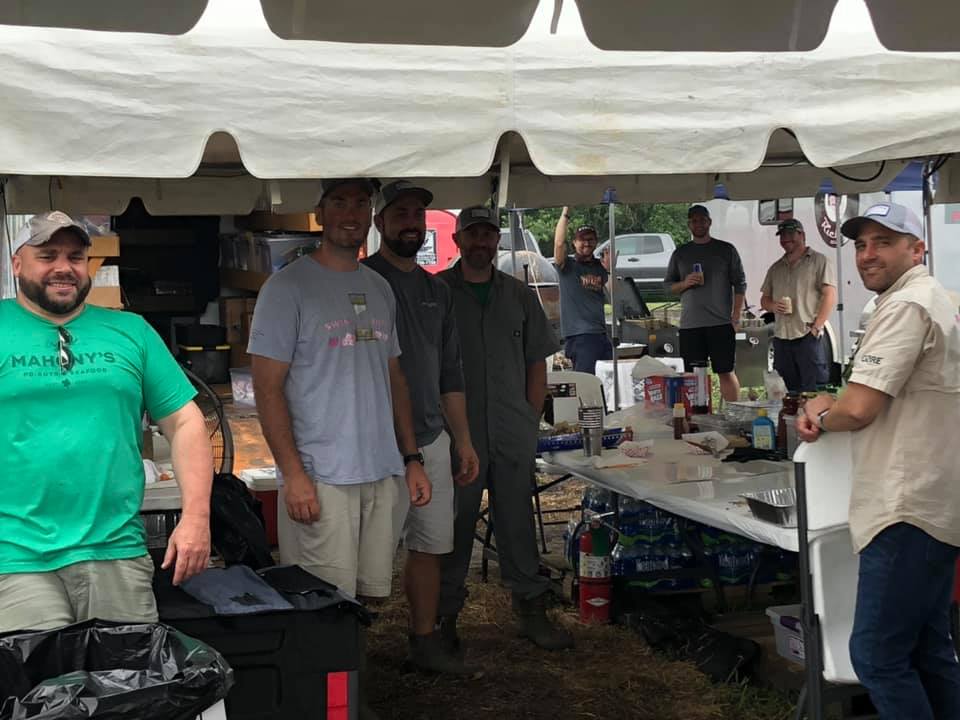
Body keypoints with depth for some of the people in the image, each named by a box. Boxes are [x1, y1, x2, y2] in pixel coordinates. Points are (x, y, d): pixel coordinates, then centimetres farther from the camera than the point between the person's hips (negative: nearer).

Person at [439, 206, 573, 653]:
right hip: (456, 433, -3)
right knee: (453, 524, 3)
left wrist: (531, 419, 5)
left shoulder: (520, 296, 12)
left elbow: (537, 363, 14)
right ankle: (444, 616, 13)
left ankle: (531, 611, 18)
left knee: (517, 522, 9)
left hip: (512, 433, 3)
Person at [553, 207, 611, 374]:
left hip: (601, 333, 6)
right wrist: (566, 212, -16)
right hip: (578, 335, -6)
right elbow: (559, 243, -17)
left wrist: (610, 271, -8)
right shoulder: (568, 265, 1)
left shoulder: (600, 267, 15)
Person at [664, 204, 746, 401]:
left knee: (726, 372, -1)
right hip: (689, 325, 2)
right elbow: (667, 286, 15)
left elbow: (740, 284, 4)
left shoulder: (726, 250, 7)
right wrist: (684, 283, -6)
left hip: (721, 323, -2)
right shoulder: (680, 253, 14)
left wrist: (736, 317, -4)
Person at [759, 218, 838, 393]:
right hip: (781, 338, 6)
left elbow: (830, 296, -7)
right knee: (787, 390, 9)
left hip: (808, 337, -6)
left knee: (814, 390, -9)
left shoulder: (818, 261, 1)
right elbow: (764, 299, 22)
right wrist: (772, 306, -2)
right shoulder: (776, 268, 19)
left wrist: (816, 327, -14)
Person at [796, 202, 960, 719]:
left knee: (876, 654, -7)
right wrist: (827, 406, 6)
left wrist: (820, 415, 2)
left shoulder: (907, 304, -14)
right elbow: (883, 400, 27)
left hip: (909, 511, -11)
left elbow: (858, 410, -21)